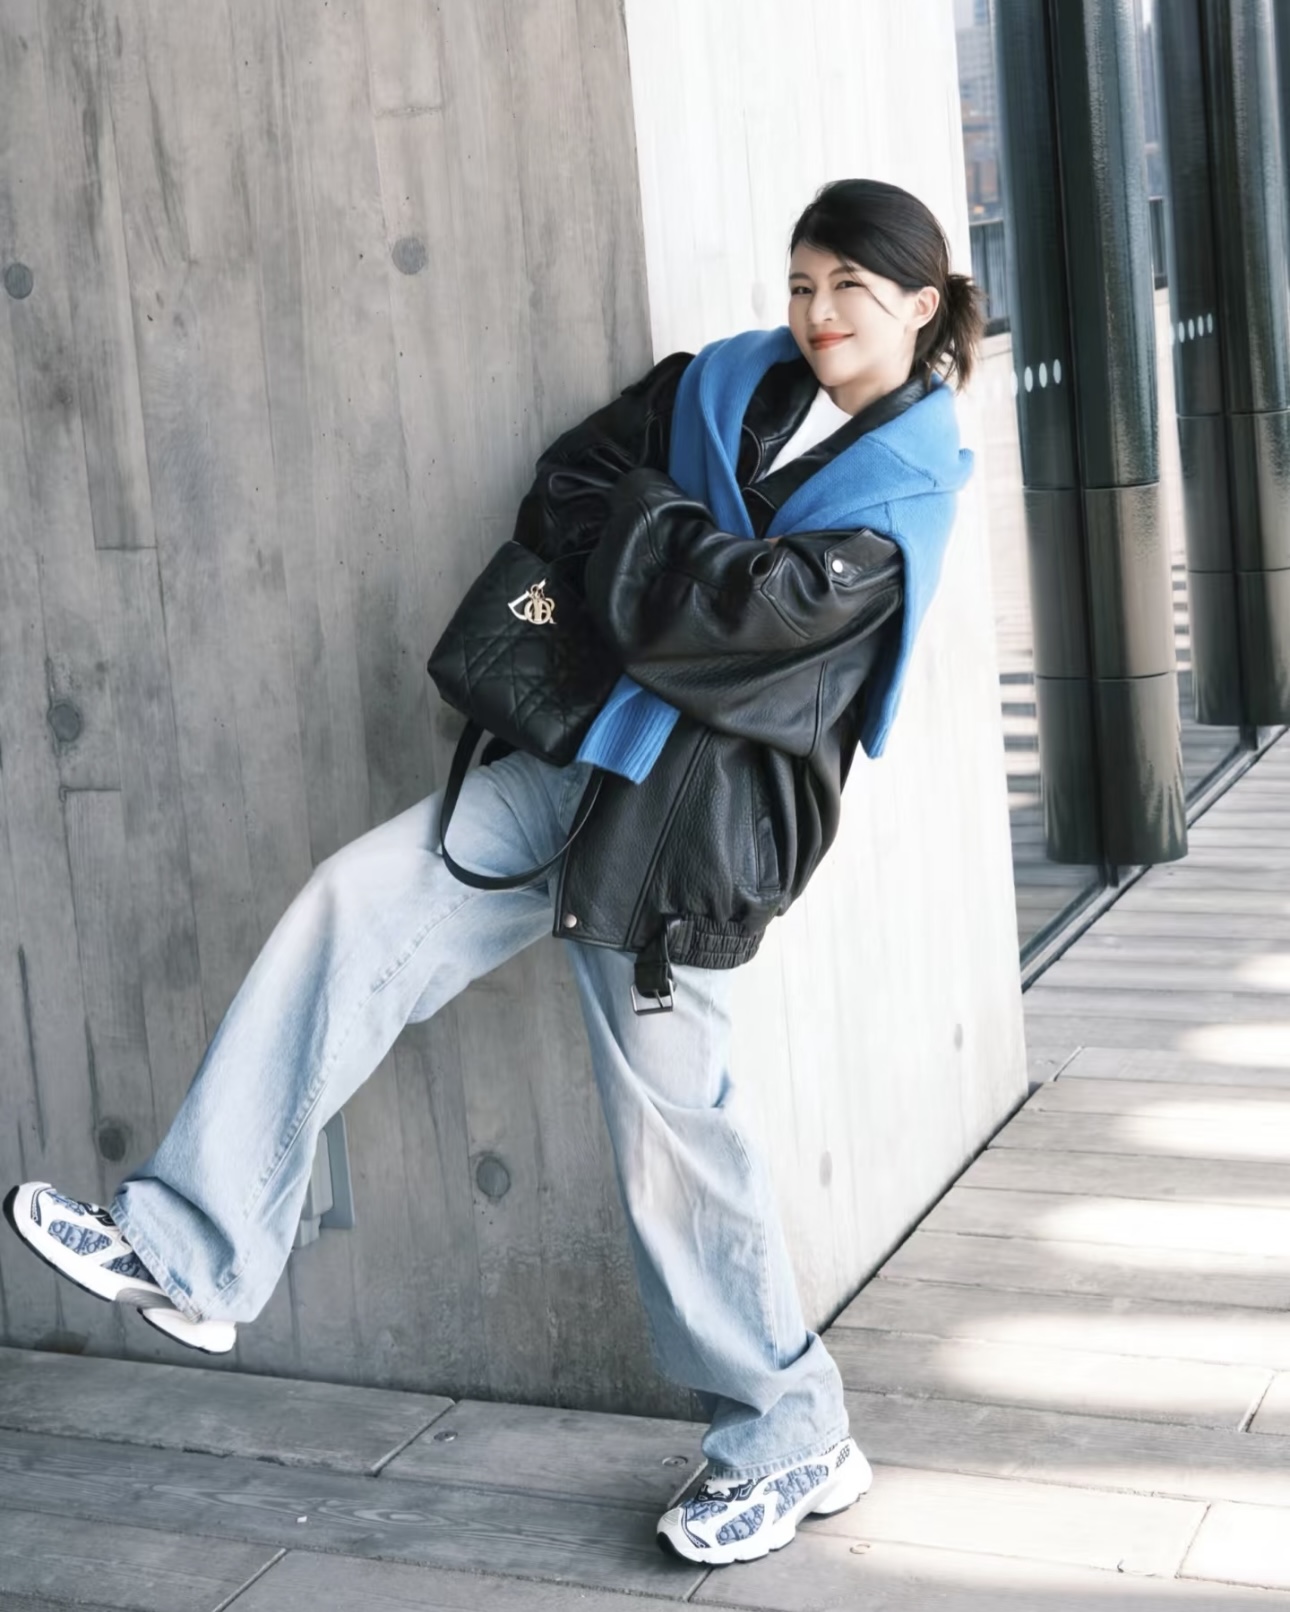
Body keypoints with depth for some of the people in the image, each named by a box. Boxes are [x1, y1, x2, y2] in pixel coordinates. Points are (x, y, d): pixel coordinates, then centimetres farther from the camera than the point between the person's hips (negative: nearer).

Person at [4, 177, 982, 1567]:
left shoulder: (906, 495, -4)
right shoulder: (731, 384, 15)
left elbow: (747, 601, -18)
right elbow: (571, 487, 13)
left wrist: (623, 519, -4)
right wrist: (629, 532, -5)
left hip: (692, 815, -6)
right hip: (581, 756, 7)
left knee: (672, 1121, -3)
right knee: (355, 906, -10)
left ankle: (789, 1440, 16)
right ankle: (189, 1255, -7)